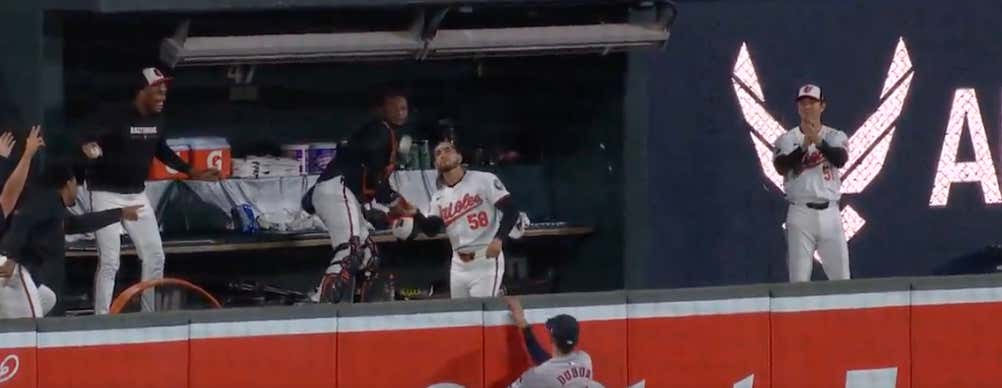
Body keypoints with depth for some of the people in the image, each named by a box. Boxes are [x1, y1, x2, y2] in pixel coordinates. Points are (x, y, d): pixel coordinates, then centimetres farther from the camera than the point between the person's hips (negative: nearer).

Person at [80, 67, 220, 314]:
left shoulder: (157, 120, 2)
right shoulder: (115, 117, -21)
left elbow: (162, 151, 19)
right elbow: (89, 137, -36)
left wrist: (192, 172, 19)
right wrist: (89, 147, -60)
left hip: (137, 195, 7)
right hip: (107, 194, -7)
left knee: (154, 256, 11)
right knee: (110, 262, -11)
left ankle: (150, 316, 25)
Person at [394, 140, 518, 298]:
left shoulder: (485, 180, -5)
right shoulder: (439, 197, 13)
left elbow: (510, 210, -12)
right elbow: (431, 229, 2)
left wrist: (499, 239, -26)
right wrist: (415, 214, -18)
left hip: (486, 260, -7)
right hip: (459, 265, 7)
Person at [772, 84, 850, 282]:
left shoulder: (836, 137, 7)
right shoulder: (787, 139, 6)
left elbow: (840, 159, -14)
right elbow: (781, 167, -12)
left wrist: (818, 141, -30)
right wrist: (804, 145, -23)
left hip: (829, 213, 1)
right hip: (800, 213, -1)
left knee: (841, 277, -1)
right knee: (798, 280, -4)